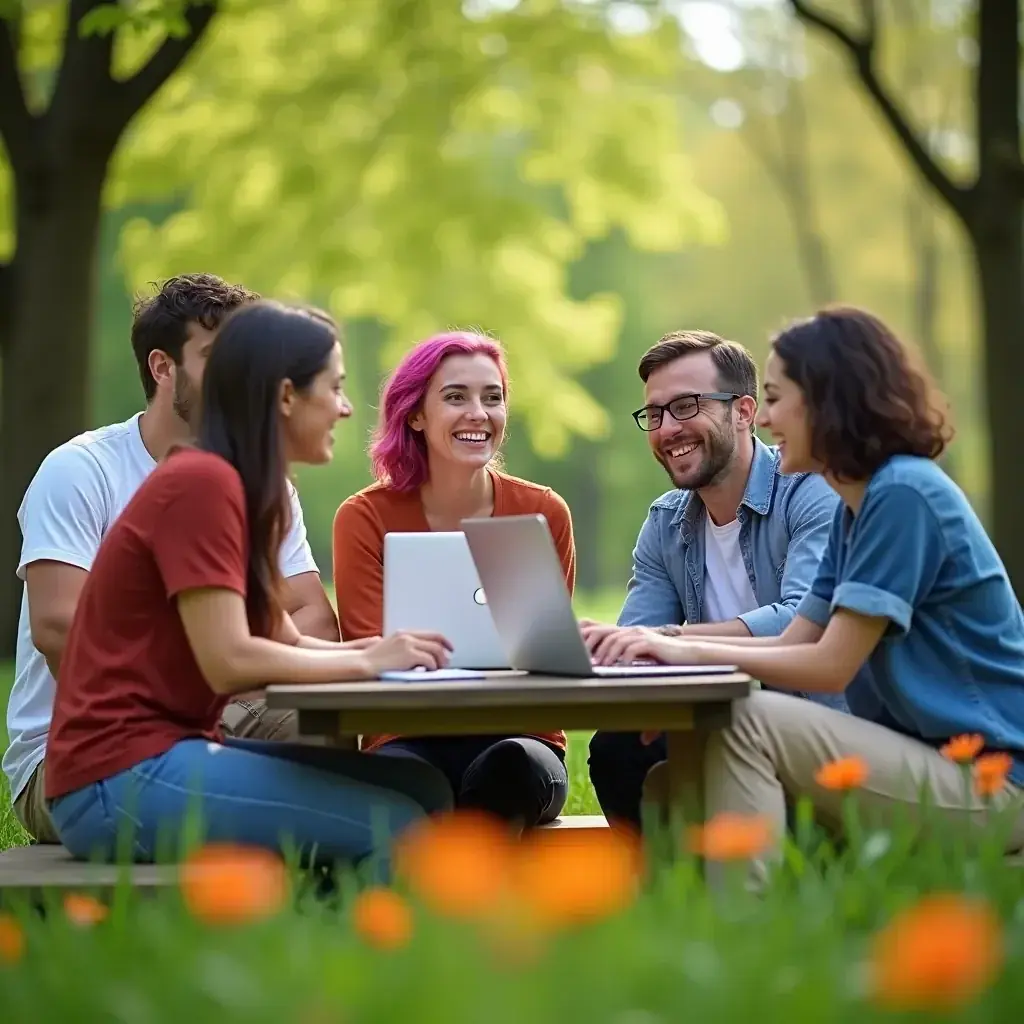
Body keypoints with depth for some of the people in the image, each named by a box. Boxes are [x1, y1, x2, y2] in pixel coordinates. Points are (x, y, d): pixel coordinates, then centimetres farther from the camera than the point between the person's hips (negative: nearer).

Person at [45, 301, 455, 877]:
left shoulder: (248, 492, 16)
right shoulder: (201, 483, -14)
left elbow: (288, 644, 13)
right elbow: (230, 661, -21)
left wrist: (392, 646, -2)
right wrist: (368, 661, -11)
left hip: (172, 750, 10)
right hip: (119, 780, -10)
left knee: (423, 787, 0)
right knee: (395, 824, -18)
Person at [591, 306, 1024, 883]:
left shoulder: (902, 495, -16)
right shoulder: (856, 508, 14)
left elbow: (830, 667, -18)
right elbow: (793, 644, 9)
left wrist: (693, 651, -13)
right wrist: (659, 644, -3)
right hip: (932, 757, 9)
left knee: (747, 725, -24)